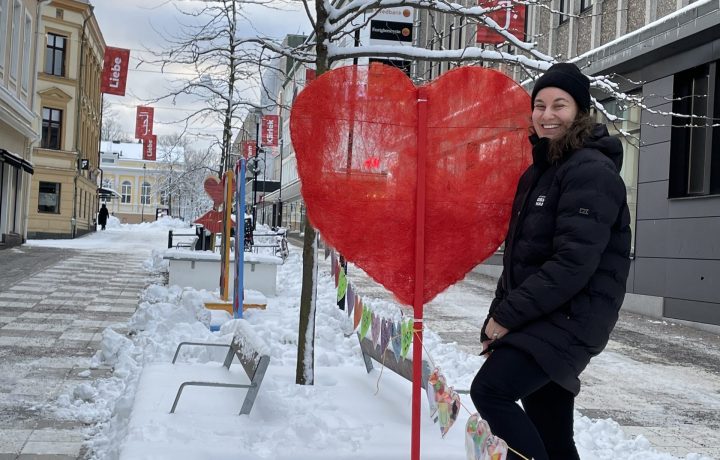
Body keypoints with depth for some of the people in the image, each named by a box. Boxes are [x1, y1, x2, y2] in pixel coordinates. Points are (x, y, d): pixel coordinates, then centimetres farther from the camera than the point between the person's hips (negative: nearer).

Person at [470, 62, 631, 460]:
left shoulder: (591, 172, -12)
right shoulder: (538, 172, 16)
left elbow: (574, 263, -22)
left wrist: (507, 316, -18)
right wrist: (499, 313, 9)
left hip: (570, 319, -9)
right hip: (538, 321, 9)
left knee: (489, 390, -23)